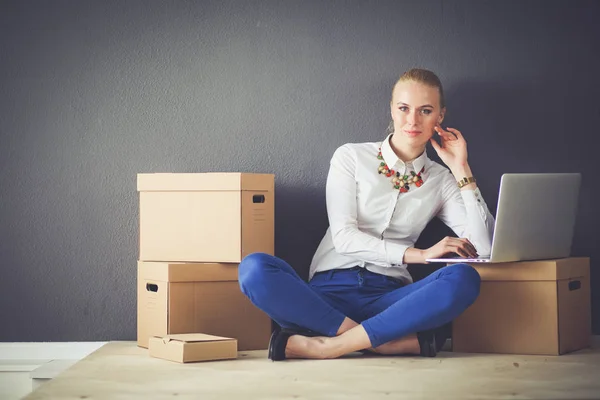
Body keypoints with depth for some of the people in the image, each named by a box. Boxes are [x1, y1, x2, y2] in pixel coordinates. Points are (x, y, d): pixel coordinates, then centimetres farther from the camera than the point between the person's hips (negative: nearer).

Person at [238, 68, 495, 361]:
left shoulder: (441, 180, 14)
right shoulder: (351, 157, 8)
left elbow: (484, 246, 2)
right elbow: (344, 237, -4)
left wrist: (461, 169, 2)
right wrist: (419, 254, -14)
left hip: (388, 298, 1)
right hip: (329, 291, -1)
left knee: (464, 280, -30)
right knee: (254, 268, -31)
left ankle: (329, 345, -32)